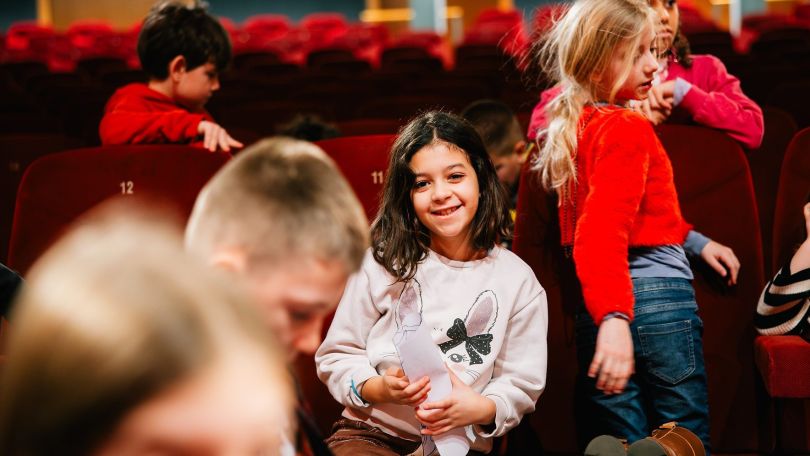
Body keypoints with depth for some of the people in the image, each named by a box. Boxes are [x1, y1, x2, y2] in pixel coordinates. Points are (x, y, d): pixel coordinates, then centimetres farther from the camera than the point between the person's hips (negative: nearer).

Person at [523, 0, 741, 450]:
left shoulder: (571, 125, 14)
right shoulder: (627, 128, -12)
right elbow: (605, 228, -25)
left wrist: (692, 240, 29)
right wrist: (615, 318, -34)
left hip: (590, 311, 8)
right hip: (658, 294, -8)